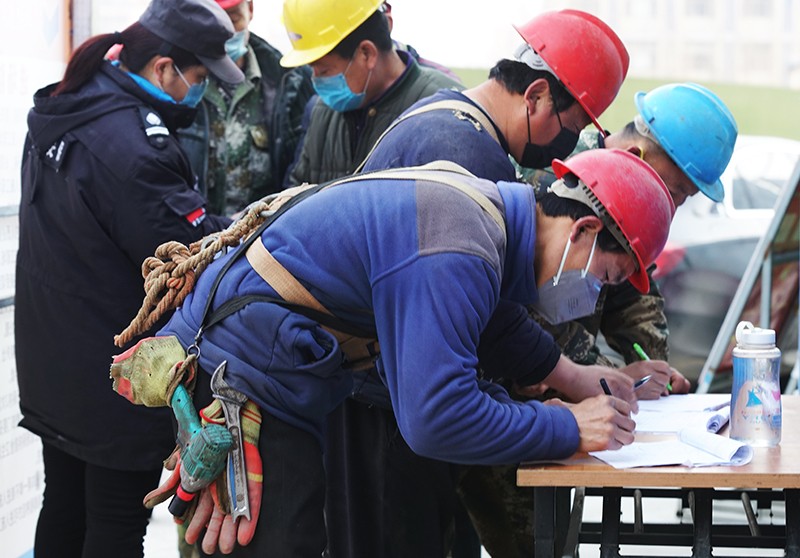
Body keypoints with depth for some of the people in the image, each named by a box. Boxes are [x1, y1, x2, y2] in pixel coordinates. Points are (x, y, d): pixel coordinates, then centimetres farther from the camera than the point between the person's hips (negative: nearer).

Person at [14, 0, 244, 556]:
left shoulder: (60, 111, 4)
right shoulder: (129, 143, -27)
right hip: (117, 381, -9)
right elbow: (196, 248, -25)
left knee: (64, 505, 21)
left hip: (53, 363, 9)